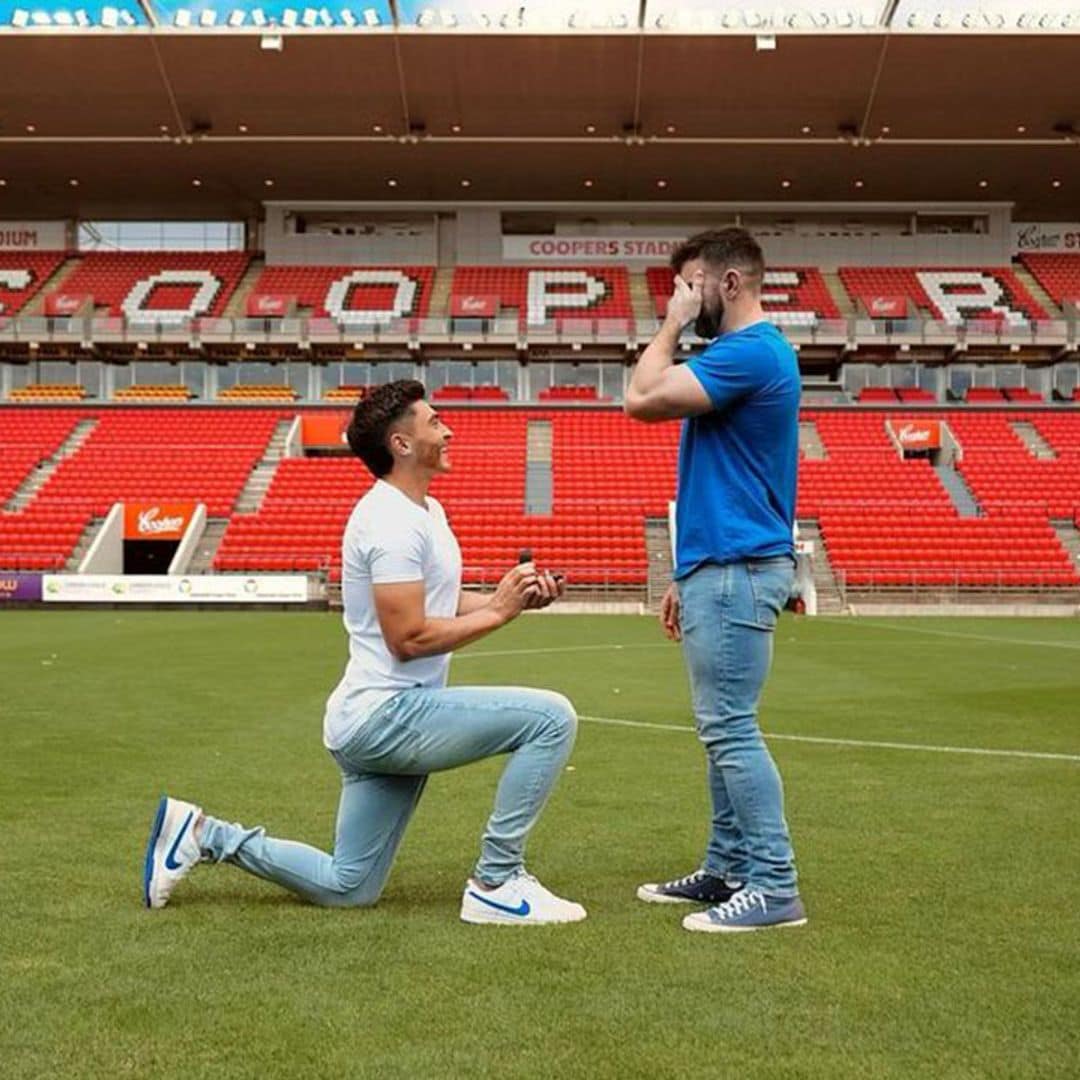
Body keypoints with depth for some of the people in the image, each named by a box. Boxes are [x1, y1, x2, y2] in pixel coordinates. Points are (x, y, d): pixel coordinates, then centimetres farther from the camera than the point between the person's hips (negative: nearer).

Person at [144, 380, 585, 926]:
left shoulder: (425, 511, 16)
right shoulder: (393, 521, -17)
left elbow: (441, 603, 21)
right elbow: (408, 637, -22)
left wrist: (514, 595, 5)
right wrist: (498, 612, -15)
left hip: (377, 722, 10)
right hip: (388, 714, -10)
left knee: (346, 888, 18)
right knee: (552, 717, -20)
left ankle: (202, 834, 22)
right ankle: (496, 884, -11)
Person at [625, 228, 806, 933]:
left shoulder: (750, 352, -13)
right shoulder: (747, 353, 19)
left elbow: (643, 398, -21)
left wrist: (672, 325, -6)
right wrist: (690, 576, 21)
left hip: (736, 573, -11)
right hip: (722, 569, 11)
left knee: (731, 729, -8)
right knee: (724, 728, 14)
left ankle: (774, 886, -1)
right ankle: (728, 869, 22)